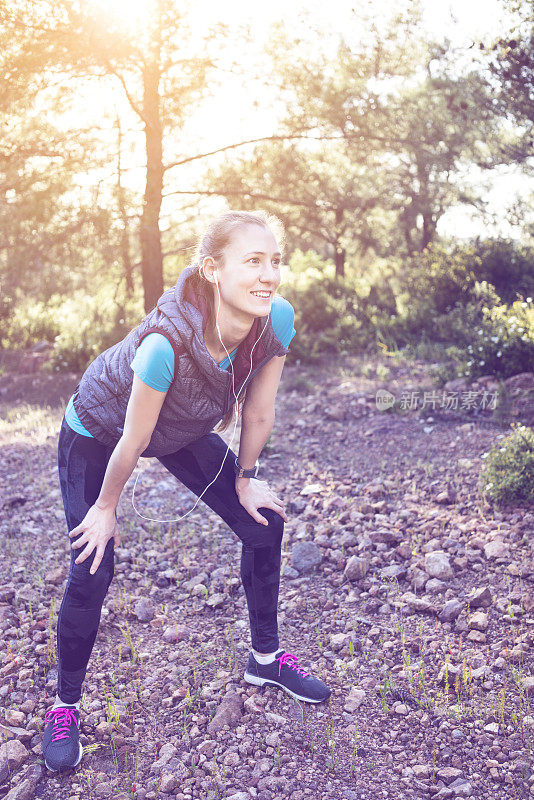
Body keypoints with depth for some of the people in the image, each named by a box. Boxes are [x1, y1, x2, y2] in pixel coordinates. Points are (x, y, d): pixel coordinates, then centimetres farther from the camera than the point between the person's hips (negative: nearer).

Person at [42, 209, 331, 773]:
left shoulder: (278, 319, -28)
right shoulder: (166, 344, -43)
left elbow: (258, 413, -12)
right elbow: (132, 443, -27)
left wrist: (243, 479, 0)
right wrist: (106, 510, -12)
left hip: (186, 433, 5)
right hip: (95, 438, -5)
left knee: (264, 523, 2)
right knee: (91, 571, -9)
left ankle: (265, 657, 25)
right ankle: (64, 705, 18)